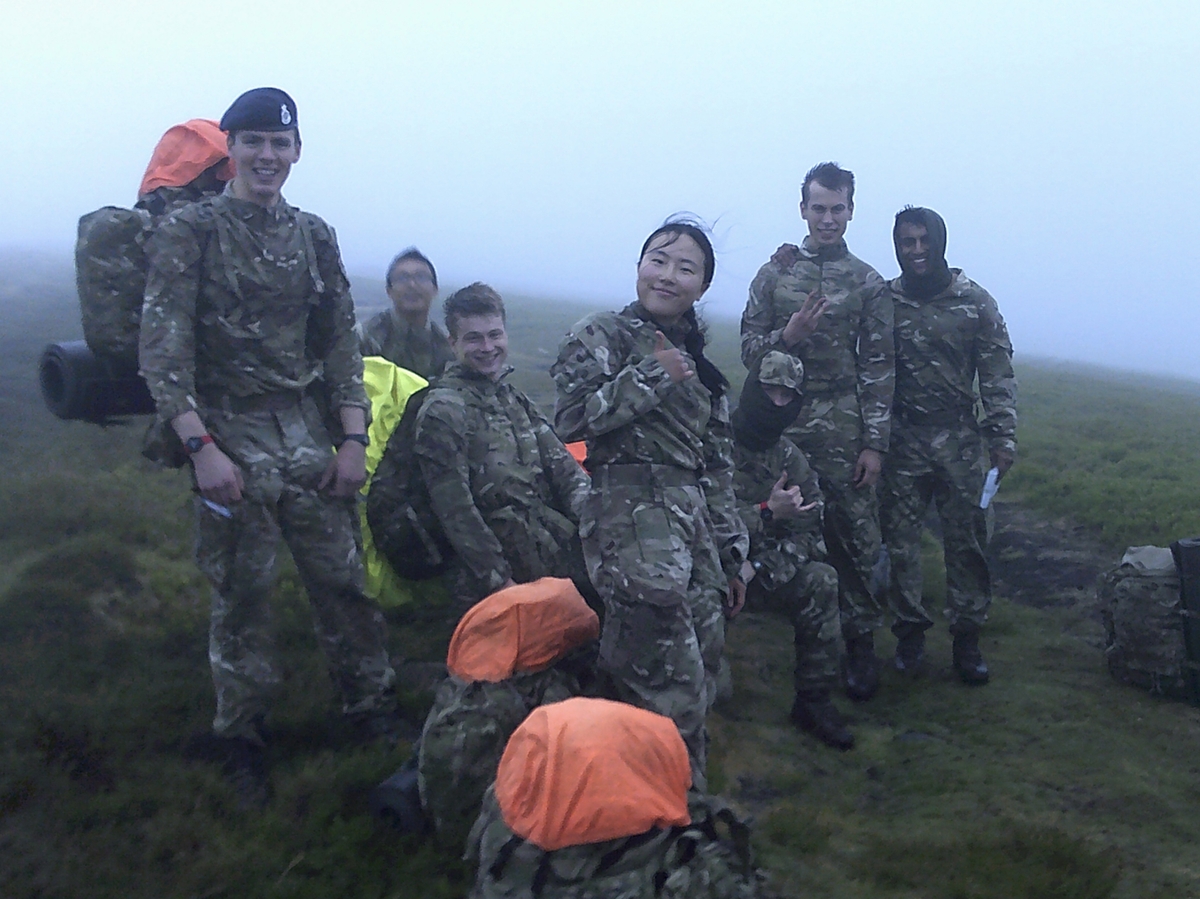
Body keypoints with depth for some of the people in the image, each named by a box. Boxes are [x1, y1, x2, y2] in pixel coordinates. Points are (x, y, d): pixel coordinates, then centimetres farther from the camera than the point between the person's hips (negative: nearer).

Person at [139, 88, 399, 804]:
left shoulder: (314, 236, 11)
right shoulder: (188, 233, -4)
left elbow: (342, 342, 11)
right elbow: (163, 351, -10)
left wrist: (354, 439, 2)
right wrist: (203, 449, -18)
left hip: (308, 431, 4)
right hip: (230, 436, -4)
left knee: (344, 580, 5)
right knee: (242, 596, 3)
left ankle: (377, 715, 20)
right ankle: (244, 741, 18)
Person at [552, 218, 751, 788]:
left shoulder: (697, 357, 21)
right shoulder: (602, 337, 1)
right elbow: (571, 419, -15)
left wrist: (733, 554, 21)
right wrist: (651, 377, -12)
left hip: (694, 528, 7)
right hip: (632, 520, -7)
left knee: (701, 679, 6)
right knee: (673, 697, -14)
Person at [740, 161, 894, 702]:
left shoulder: (868, 283, 4)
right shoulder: (774, 274, 7)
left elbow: (878, 368, 2)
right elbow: (749, 349, 7)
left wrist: (875, 443, -3)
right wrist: (787, 336, -15)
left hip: (843, 428, -1)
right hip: (781, 423, 1)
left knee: (854, 537, 0)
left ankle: (860, 642, 11)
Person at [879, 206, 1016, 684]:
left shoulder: (975, 301, 0)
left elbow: (998, 375, 1)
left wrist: (1002, 438, -4)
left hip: (960, 438, 0)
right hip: (902, 439, 1)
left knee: (966, 539, 2)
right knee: (900, 538, 3)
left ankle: (967, 637, 13)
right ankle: (909, 631, 17)